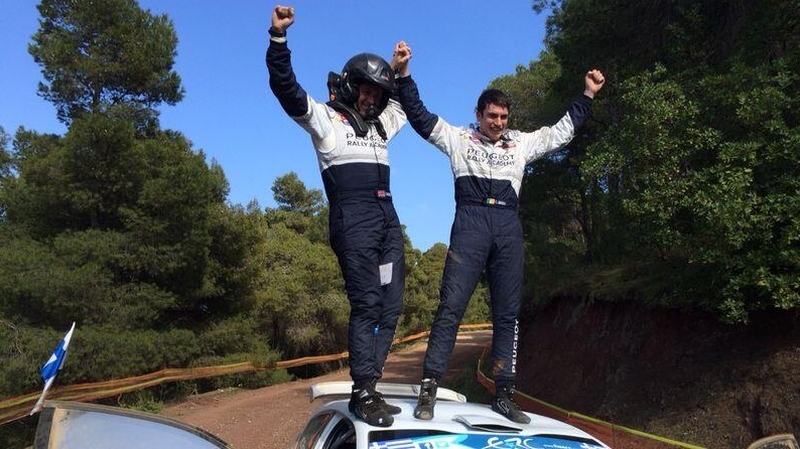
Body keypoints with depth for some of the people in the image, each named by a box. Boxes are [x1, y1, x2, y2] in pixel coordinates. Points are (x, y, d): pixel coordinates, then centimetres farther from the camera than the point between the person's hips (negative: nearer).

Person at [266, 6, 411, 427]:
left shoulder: (380, 125, 24)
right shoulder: (325, 119, 5)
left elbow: (409, 105, 42)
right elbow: (286, 88, -8)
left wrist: (401, 71, 30)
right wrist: (279, 37, -19)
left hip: (388, 222, 7)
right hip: (353, 222, -7)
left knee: (390, 307, 3)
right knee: (366, 305, -13)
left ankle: (368, 386, 9)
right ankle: (363, 393, -6)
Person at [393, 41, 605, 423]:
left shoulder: (521, 143, 22)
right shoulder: (458, 138, 14)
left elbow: (562, 131, 28)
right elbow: (419, 116, 8)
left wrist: (588, 95, 25)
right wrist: (404, 74, -1)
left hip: (508, 227, 4)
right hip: (471, 222, -4)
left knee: (508, 313, 3)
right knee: (451, 306, -11)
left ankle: (504, 395, 9)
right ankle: (429, 389, -9)